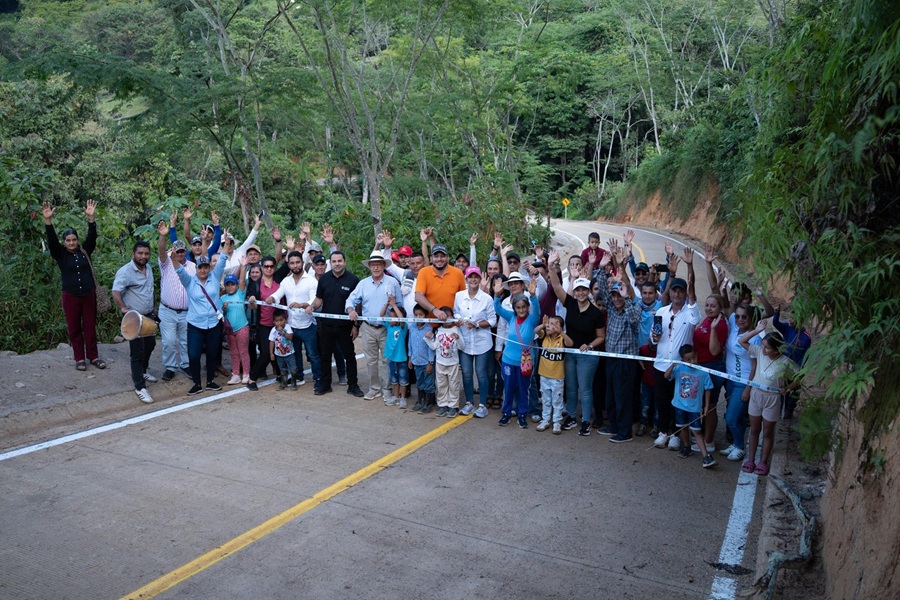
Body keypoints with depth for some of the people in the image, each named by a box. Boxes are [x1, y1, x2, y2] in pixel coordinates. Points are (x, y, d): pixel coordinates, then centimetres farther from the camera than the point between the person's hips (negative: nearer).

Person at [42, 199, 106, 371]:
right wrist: (48, 220, -27)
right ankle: (79, 358, 15)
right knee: (74, 328, 6)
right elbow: (52, 240, -14)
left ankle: (93, 356, 16)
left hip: (89, 295, 1)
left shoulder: (85, 251, 4)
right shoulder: (60, 254, 0)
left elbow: (92, 237, -7)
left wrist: (91, 218, -20)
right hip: (70, 297, -1)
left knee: (90, 326, 7)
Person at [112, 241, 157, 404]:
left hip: (149, 315, 8)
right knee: (138, 351, -5)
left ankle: (142, 371, 44)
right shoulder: (125, 271, -19)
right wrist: (123, 308, -46)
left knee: (150, 345, 21)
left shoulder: (149, 268, 7)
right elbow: (116, 292, -30)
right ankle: (140, 387, 2)